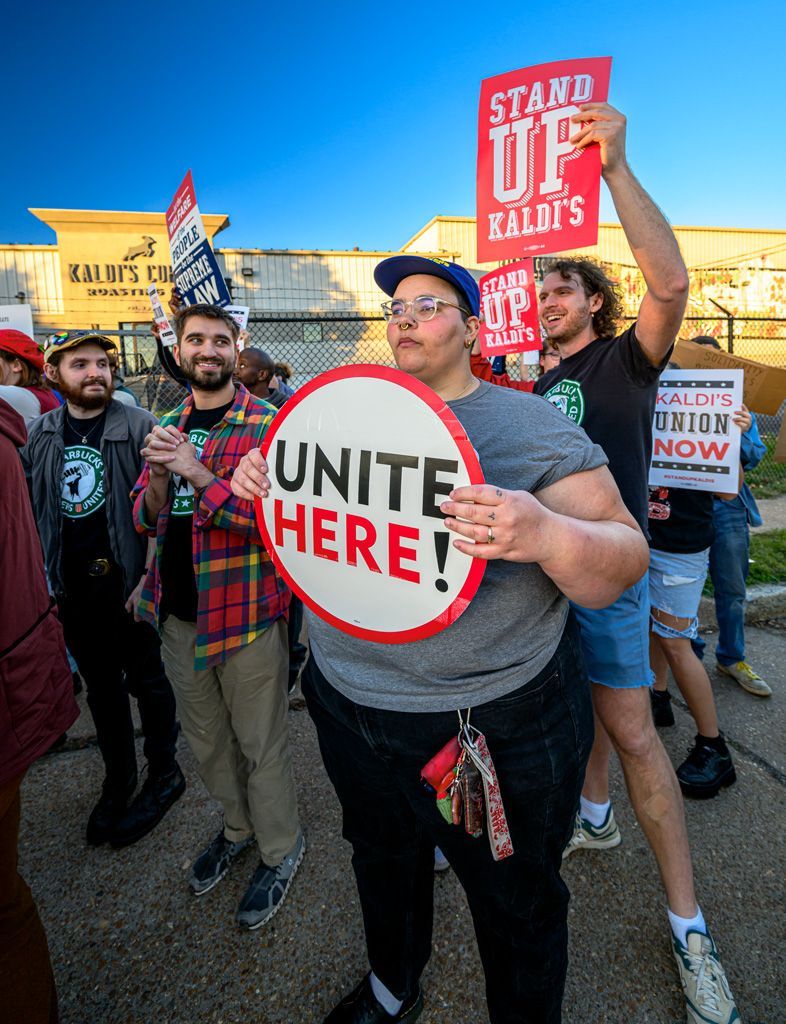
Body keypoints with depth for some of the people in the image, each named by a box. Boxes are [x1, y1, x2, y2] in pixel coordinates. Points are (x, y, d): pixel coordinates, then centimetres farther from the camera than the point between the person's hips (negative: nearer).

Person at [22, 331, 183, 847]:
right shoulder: (38, 434, 6)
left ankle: (164, 774, 29)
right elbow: (31, 509, 11)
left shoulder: (139, 426, -9)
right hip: (72, 585, 5)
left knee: (145, 679, 9)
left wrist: (149, 577, -15)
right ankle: (118, 779, 36)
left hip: (126, 580, -4)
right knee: (101, 686, 17)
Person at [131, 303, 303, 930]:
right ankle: (239, 825, 45)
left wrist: (199, 473, -25)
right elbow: (145, 519, 9)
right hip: (178, 613, 6)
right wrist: (159, 475, -12)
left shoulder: (268, 424, -10)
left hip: (246, 611, -6)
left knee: (260, 741, 8)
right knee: (206, 737, 21)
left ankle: (280, 848, 32)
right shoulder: (168, 426, 10)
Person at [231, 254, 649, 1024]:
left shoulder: (532, 426, -11)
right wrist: (263, 482, -7)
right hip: (348, 705, 6)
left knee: (517, 908, 18)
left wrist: (547, 536, -36)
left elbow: (624, 558, -14)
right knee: (383, 865, 30)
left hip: (497, 726, -5)